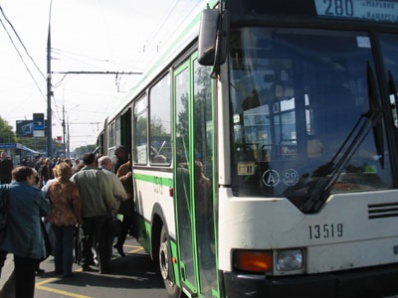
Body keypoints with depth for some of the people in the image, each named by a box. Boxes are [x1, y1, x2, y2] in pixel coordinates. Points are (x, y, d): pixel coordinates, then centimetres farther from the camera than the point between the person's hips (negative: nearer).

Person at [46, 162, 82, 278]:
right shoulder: (72, 186, -12)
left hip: (55, 218, 4)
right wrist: (78, 218, -1)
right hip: (69, 219, -4)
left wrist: (48, 216, 13)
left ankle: (58, 268, 25)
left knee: (58, 243, 17)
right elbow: (76, 204, -11)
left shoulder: (52, 185, -2)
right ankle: (67, 270, 3)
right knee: (68, 244, 3)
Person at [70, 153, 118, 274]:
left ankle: (85, 264, 22)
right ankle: (104, 267, 6)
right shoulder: (99, 174, -7)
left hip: (85, 214, 3)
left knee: (86, 239, 17)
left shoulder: (75, 177, 3)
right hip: (101, 213, -3)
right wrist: (113, 209, 1)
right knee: (102, 240, 5)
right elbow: (108, 195, -9)